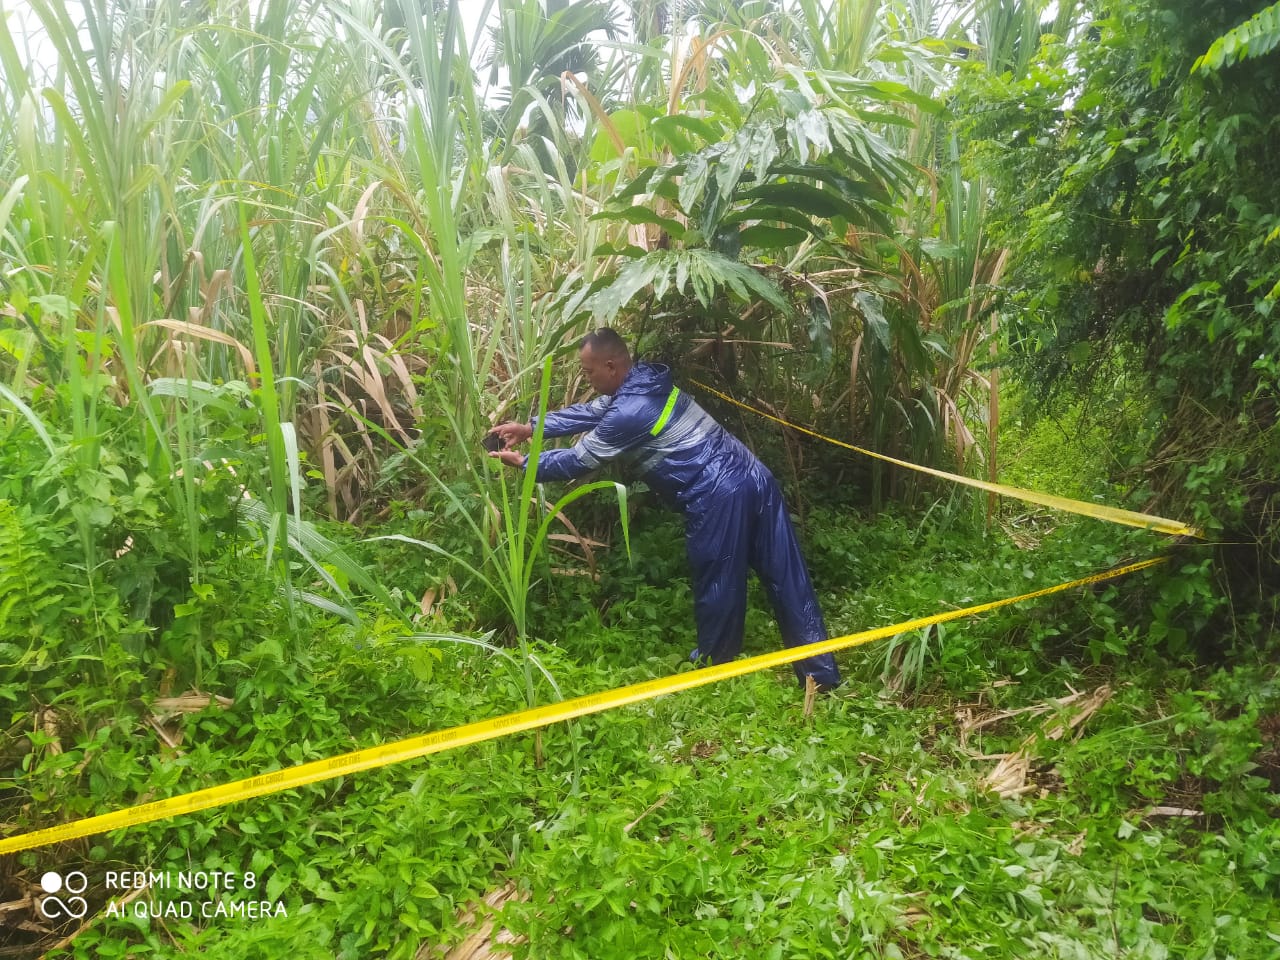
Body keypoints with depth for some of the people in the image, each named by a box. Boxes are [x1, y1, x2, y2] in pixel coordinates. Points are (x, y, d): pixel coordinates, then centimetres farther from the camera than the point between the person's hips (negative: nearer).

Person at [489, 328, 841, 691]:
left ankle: (712, 666, 32)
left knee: (716, 584, 11)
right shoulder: (643, 380, 15)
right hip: (753, 477, 9)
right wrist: (531, 427, 24)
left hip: (718, 497, -9)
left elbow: (578, 461, -3)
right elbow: (591, 411, 25)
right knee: (784, 575, 9)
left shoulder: (629, 412, -13)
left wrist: (524, 462, 11)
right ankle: (821, 673, 16)